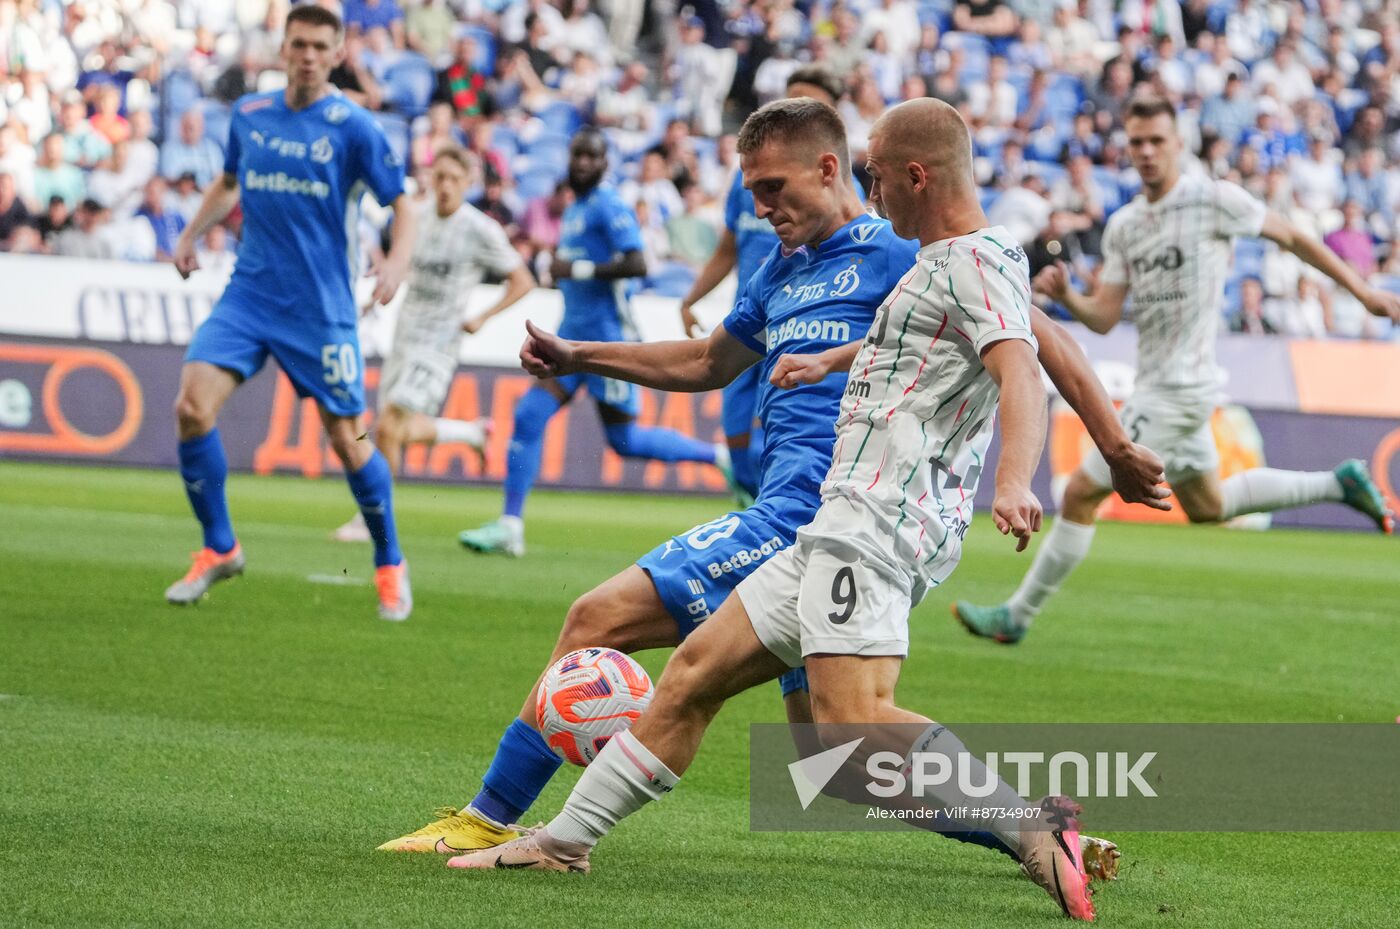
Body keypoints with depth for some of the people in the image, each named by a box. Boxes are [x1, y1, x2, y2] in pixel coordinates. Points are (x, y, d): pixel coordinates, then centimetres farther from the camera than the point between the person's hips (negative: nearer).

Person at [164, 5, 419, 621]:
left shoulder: (353, 127, -7)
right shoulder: (248, 115, 6)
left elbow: (401, 204, -5)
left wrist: (397, 261, -23)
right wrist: (193, 234, 11)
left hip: (320, 307, -3)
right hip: (249, 292, 3)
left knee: (346, 438, -1)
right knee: (193, 406, -14)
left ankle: (390, 566, 20)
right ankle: (219, 548, 4)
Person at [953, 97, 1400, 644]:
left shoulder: (1215, 200, -11)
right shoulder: (1123, 226, 9)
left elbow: (1290, 238, 0)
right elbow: (1104, 317, 7)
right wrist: (1066, 296, -14)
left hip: (1180, 388, -8)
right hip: (1155, 385, 8)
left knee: (1081, 493, -7)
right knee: (1207, 506, 22)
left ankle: (1018, 615, 3)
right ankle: (1337, 483, 32)